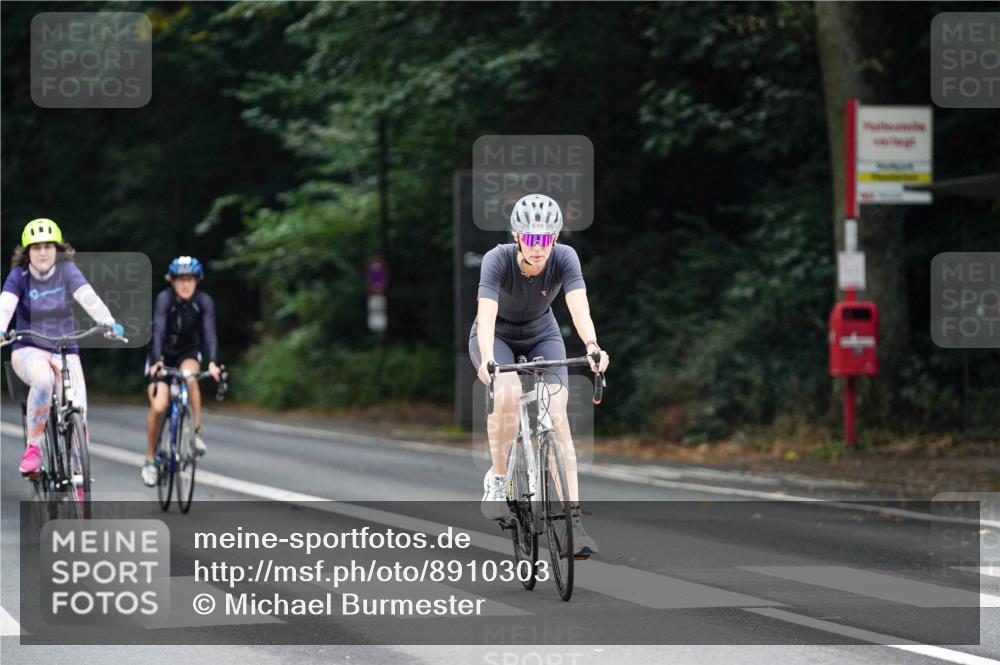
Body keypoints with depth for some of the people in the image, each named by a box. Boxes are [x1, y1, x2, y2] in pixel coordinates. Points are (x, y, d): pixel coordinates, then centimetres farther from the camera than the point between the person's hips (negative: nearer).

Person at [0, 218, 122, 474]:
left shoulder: (66, 270, -6)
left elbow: (89, 299, -21)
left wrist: (109, 323, -40)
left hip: (65, 352, 1)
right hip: (29, 350, -1)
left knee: (78, 413, -17)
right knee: (43, 378, -37)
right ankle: (33, 447, -22)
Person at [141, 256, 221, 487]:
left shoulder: (203, 301, -19)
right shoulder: (165, 299, -24)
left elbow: (209, 333, -28)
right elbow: (158, 331, -34)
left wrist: (213, 363, -44)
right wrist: (157, 361, -50)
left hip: (188, 353, 1)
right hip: (162, 355, -1)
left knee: (190, 378, -34)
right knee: (158, 407, -16)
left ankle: (197, 432, -20)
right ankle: (150, 460, 2)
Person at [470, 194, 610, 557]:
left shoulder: (565, 258, -25)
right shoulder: (498, 259, -30)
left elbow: (579, 308, -39)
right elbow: (487, 314, -42)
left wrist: (592, 346, -58)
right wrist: (487, 358, -60)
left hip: (542, 336, 2)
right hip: (497, 337, -2)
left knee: (557, 418, -17)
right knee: (509, 392, -34)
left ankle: (573, 522, -19)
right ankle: (497, 479, -13)